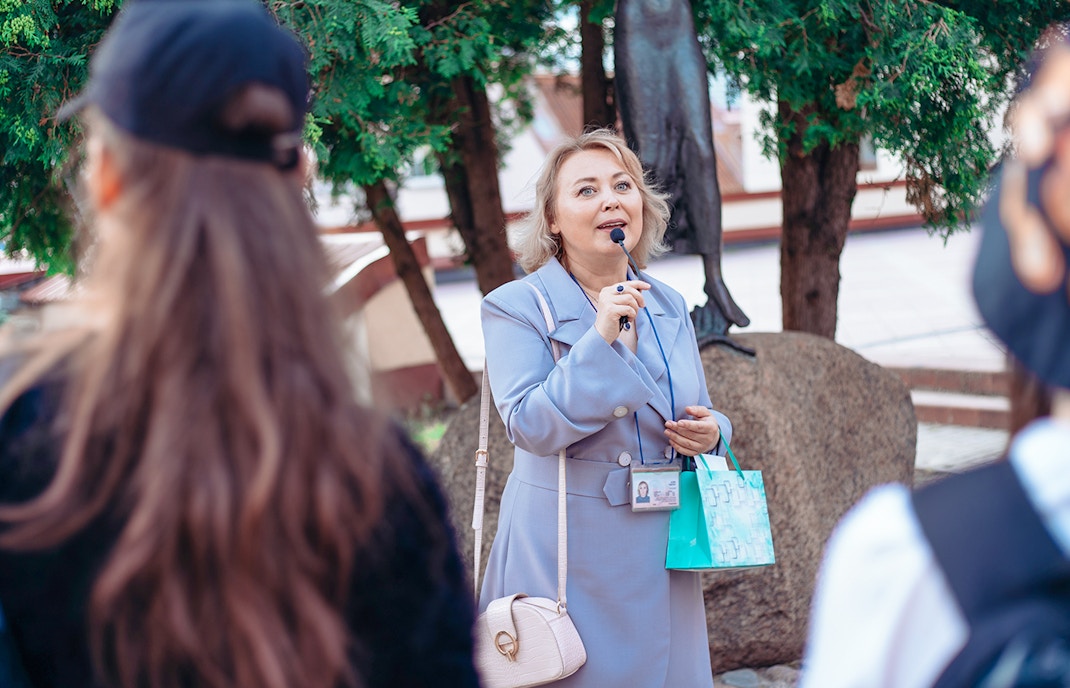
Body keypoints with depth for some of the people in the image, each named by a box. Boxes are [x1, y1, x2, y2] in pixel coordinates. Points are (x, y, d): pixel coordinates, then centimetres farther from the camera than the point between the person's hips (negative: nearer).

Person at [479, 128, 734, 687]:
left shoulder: (668, 307, 10)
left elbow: (696, 416, 19)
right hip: (567, 553, -5)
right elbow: (529, 426, -17)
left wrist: (709, 432, -4)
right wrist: (599, 340, -24)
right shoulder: (516, 307, -7)